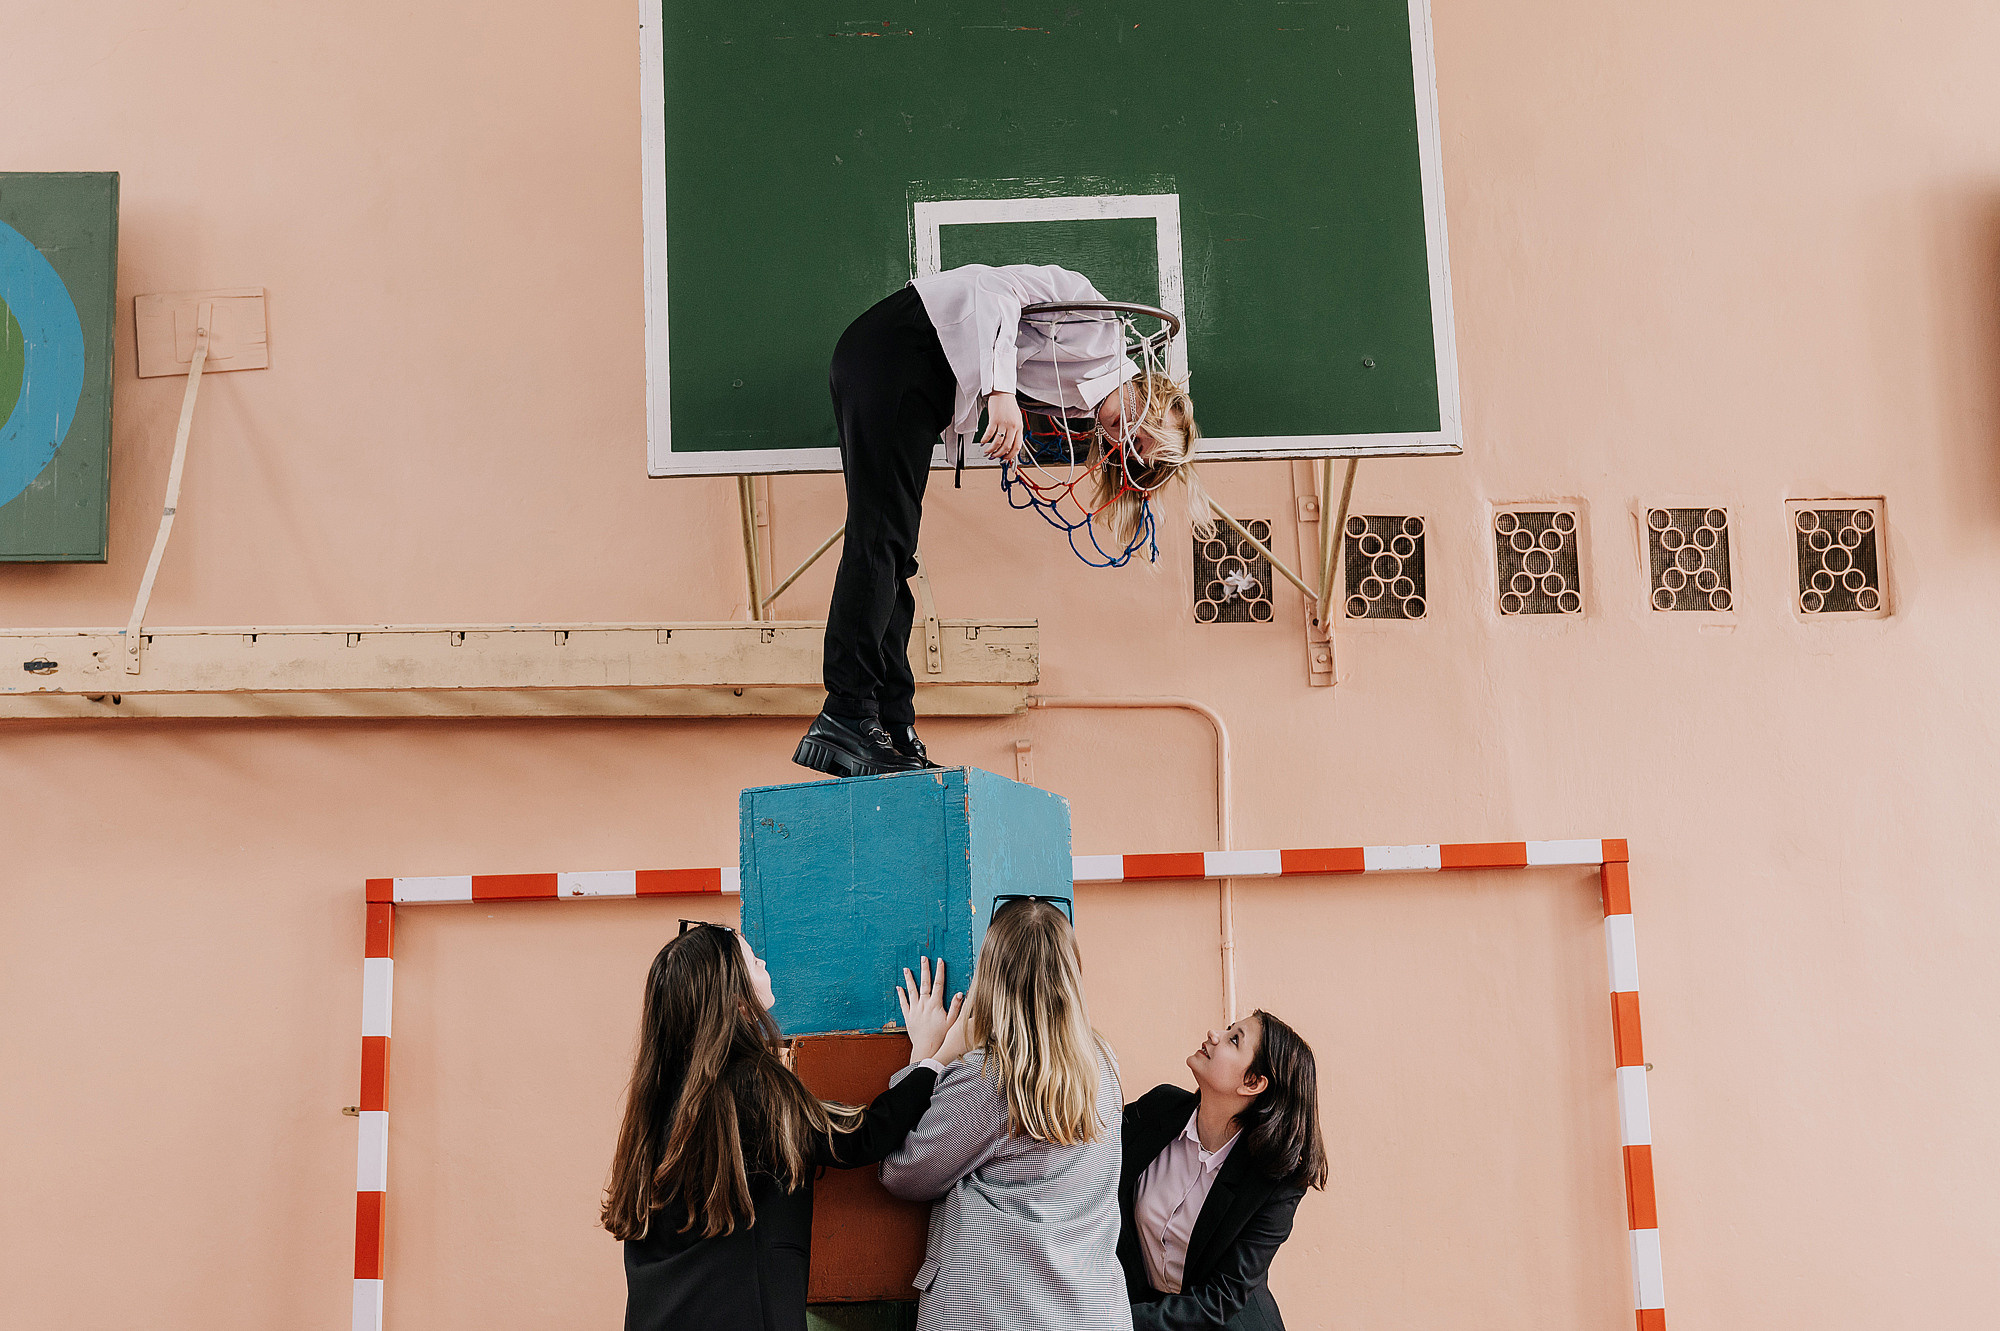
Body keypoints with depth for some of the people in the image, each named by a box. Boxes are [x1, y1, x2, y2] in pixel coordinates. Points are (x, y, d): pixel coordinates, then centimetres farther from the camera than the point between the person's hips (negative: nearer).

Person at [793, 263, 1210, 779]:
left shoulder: (1077, 399, 15)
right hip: (894, 347, -9)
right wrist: (1000, 391, -30)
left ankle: (894, 732, -2)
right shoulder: (1098, 321, -9)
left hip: (925, 383, 9)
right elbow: (995, 287, -18)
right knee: (883, 535, -16)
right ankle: (846, 717, -21)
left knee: (894, 552, 1)